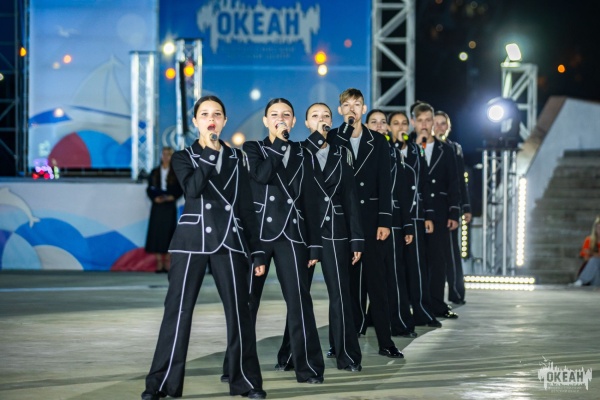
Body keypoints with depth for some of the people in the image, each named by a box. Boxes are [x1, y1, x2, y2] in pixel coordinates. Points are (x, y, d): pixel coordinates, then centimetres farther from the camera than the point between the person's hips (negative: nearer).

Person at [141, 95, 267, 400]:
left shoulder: (236, 157, 12)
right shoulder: (183, 157, 6)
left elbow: (246, 207, 11)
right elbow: (193, 188, -16)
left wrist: (257, 251, 6)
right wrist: (211, 153, -10)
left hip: (230, 241, 2)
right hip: (192, 241, -2)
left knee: (238, 311, -3)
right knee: (178, 310, -4)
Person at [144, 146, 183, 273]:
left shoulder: (176, 173, 5)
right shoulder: (155, 172, 9)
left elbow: (180, 189, 2)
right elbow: (149, 189, 6)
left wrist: (173, 197, -14)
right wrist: (155, 198, -11)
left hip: (169, 206, -2)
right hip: (157, 205, 2)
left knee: (168, 233, -3)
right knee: (156, 232, -3)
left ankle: (168, 264, -2)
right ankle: (159, 264, -2)